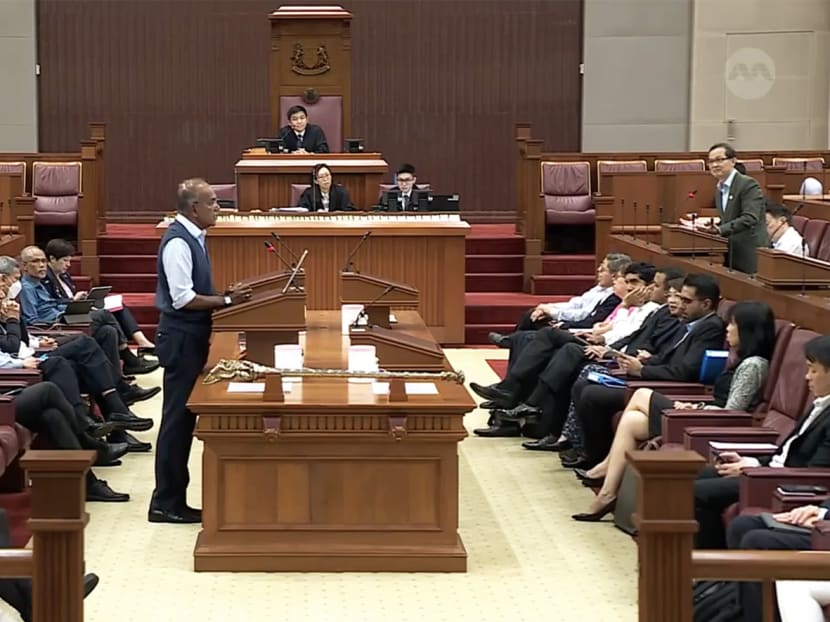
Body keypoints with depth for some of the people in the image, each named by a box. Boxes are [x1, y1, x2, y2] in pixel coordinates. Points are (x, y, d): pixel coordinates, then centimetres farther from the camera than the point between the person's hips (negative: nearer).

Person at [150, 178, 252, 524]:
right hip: (181, 337, -10)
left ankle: (174, 499, 20)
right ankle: (166, 503, 4)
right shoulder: (178, 242, -19)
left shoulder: (192, 238, 11)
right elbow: (183, 298, -23)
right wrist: (226, 301, -18)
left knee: (185, 417, 13)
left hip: (192, 336, 10)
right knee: (178, 417, -3)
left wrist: (224, 295, 7)